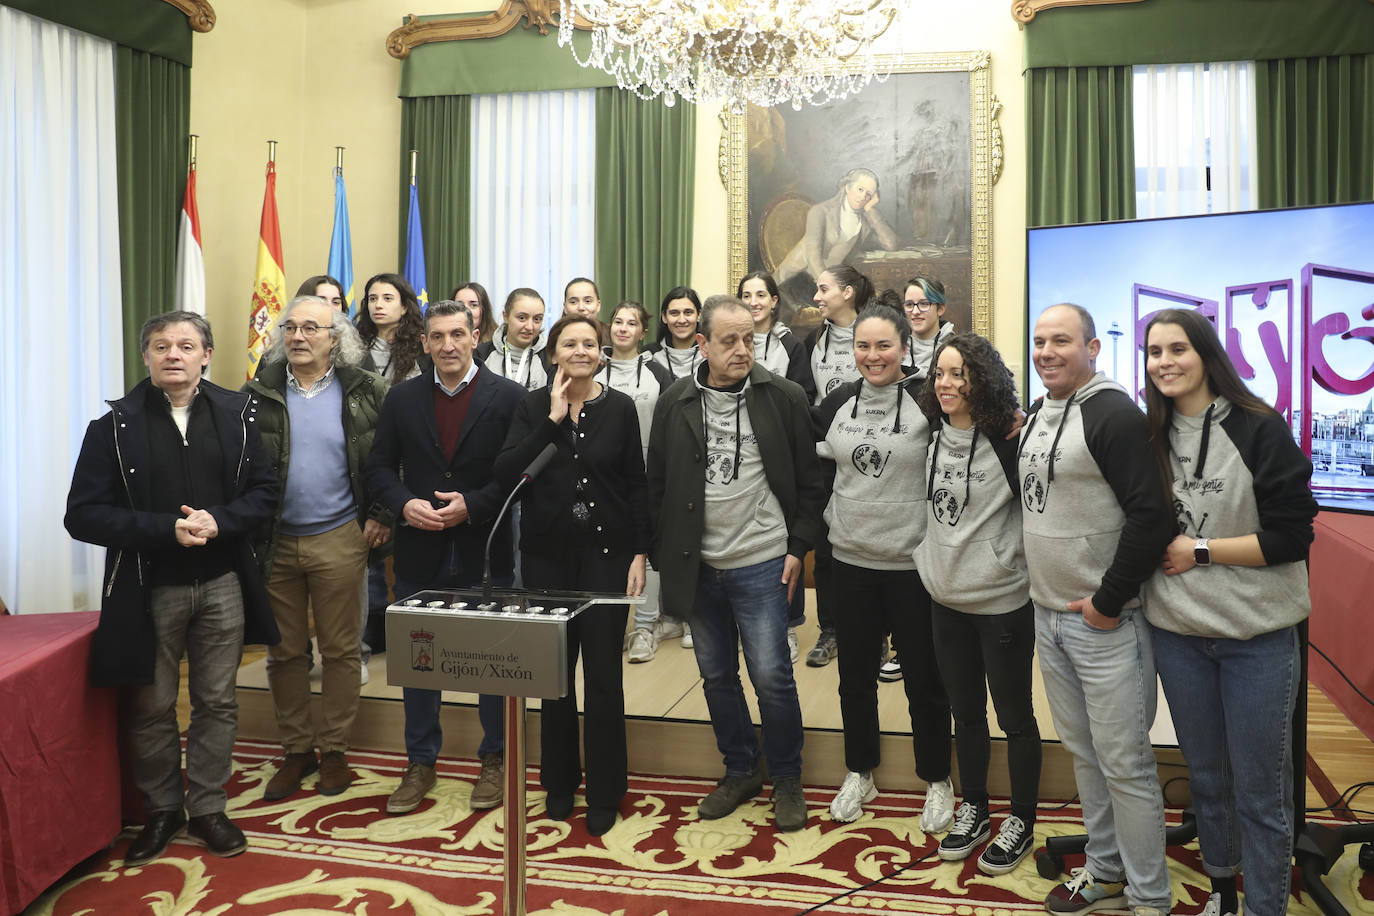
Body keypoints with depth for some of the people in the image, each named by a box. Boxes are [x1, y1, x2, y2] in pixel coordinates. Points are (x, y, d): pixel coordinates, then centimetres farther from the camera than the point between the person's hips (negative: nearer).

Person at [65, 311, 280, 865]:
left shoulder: (234, 414, 2)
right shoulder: (115, 425, -4)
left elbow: (264, 490, 2)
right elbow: (83, 515, -9)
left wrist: (217, 521, -17)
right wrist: (166, 528, -20)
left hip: (222, 584, 1)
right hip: (150, 590, -1)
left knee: (217, 703, 10)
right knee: (152, 708, 12)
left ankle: (207, 808, 27)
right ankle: (162, 810, 31)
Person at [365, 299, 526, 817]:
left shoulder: (508, 397, -4)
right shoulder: (402, 399, 6)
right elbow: (379, 466, 8)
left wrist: (471, 506, -17)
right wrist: (405, 504, -11)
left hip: (485, 551, -3)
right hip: (420, 553, 3)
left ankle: (494, 760, 26)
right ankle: (420, 763, 28)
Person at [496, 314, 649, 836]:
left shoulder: (619, 408, 0)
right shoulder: (534, 407, 2)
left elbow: (635, 485, 2)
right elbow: (505, 473, -11)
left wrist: (640, 554, -3)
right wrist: (553, 419, -15)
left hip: (606, 553, -1)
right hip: (547, 554, 1)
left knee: (603, 674, 1)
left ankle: (604, 793, 17)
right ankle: (560, 782, 29)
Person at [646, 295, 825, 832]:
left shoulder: (784, 398, -4)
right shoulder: (675, 404, 2)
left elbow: (808, 481, -1)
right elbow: (657, 486, 5)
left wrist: (798, 547, -5)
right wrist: (666, 557, 2)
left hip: (762, 565, -3)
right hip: (699, 567, 3)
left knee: (772, 677, -1)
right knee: (716, 676, 13)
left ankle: (786, 779, 20)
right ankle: (741, 772, 32)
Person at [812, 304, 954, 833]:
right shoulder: (838, 402, 3)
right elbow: (810, 454, 16)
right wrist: (829, 511, 9)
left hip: (914, 563, -3)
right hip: (851, 560, 4)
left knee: (925, 680, 9)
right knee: (855, 675, 15)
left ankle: (936, 781, 28)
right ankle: (859, 774, 33)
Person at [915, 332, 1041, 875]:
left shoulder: (1009, 440, -14)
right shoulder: (934, 437, 3)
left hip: (1002, 600, -6)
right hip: (946, 596, 6)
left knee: (1014, 715, 9)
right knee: (965, 712, 18)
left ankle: (1021, 822, 26)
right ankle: (973, 811, 35)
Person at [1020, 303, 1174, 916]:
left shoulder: (1113, 413, -14)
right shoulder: (1035, 416, 12)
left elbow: (1152, 513, -21)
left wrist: (1108, 600, -18)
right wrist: (1044, 596, 15)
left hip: (1105, 619, -8)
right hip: (1048, 614, 8)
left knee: (1124, 763, 1)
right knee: (1083, 752, 18)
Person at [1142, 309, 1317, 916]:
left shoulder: (1260, 429, -9)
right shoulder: (1150, 437, 3)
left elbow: (1291, 536, -13)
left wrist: (1199, 551, -13)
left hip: (1258, 637, -4)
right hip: (1177, 633, 4)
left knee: (1260, 790, 5)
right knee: (1205, 776, 19)